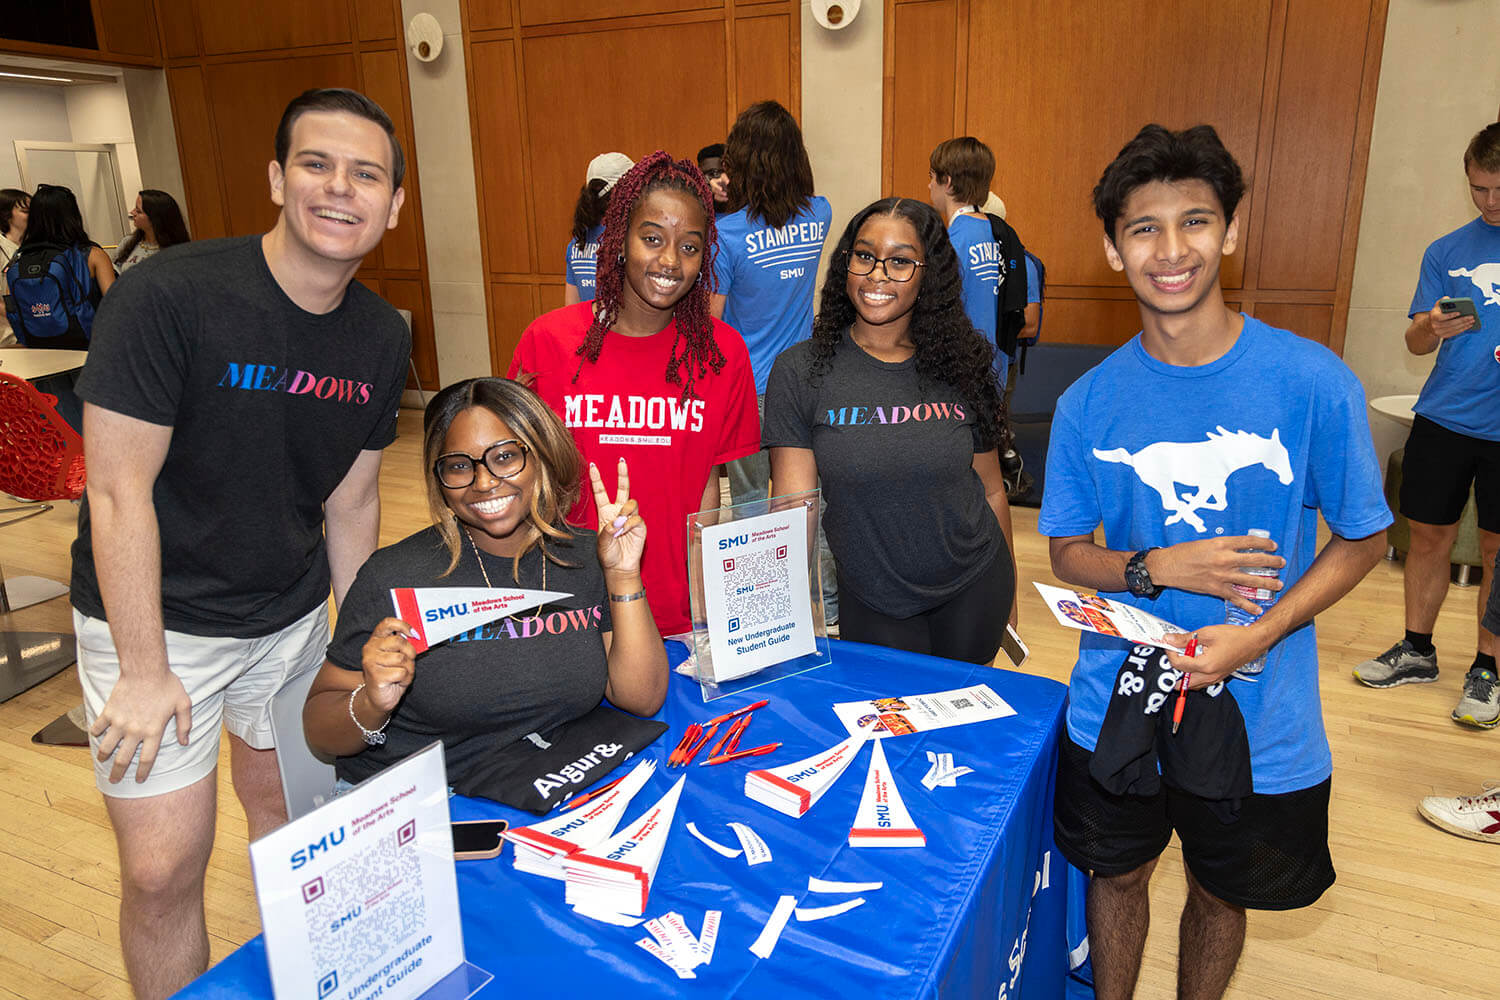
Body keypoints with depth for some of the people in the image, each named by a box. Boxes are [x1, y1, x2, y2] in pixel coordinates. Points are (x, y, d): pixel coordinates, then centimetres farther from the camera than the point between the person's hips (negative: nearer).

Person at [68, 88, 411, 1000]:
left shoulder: (383, 339, -4)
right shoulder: (168, 297, -22)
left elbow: (351, 499, 4)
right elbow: (120, 493, -19)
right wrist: (144, 671, -16)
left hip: (292, 612, 5)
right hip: (157, 616, -4)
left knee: (286, 800, 20)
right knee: (165, 868, -1)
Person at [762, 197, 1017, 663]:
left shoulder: (961, 368, -3)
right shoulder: (801, 371, -10)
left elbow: (991, 490, 6)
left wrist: (1009, 599, 12)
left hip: (972, 595, 3)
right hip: (870, 608, -2)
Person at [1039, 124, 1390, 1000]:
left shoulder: (1315, 383, -15)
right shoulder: (1089, 403, -9)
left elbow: (1362, 541, -5)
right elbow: (1068, 551, -1)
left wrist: (1255, 638, -21)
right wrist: (1158, 569, -22)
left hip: (1258, 721, -1)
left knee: (1219, 893, 22)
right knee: (1117, 874, 21)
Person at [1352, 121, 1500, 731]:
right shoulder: (1448, 252, 6)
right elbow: (1416, 343, 6)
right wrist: (1432, 327, -17)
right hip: (1444, 418, 2)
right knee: (1429, 536, 9)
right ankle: (1416, 651, 24)